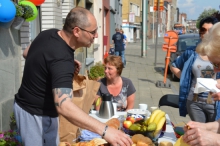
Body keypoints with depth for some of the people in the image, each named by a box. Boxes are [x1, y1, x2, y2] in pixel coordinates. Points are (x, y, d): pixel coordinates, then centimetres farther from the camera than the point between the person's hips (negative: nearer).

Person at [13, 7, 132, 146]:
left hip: (31, 106, 9)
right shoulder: (61, 58, -33)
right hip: (36, 114, -9)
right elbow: (63, 106, -46)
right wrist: (104, 130, -52)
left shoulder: (49, 34, -4)